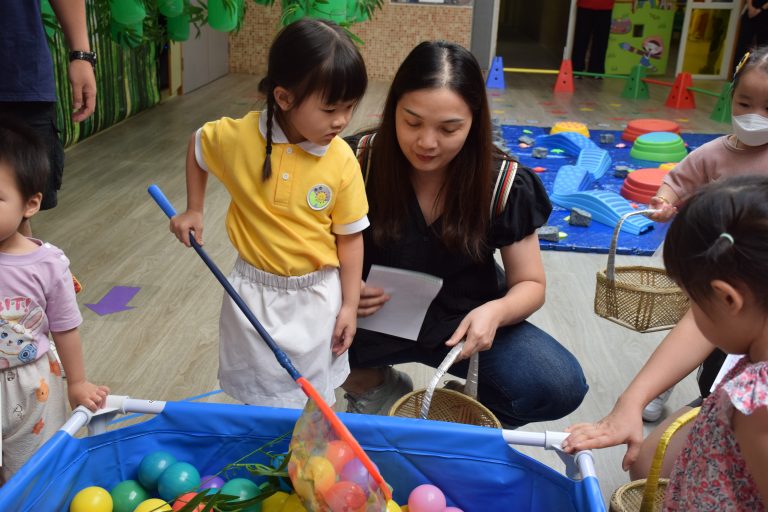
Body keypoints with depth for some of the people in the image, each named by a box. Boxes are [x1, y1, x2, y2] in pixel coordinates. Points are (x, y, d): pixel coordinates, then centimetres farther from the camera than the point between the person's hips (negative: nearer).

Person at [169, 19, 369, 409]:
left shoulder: (342, 161, -15)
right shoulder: (236, 137, -17)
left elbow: (350, 236, -7)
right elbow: (196, 147, 7)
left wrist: (350, 304, -3)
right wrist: (194, 210, 5)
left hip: (317, 295, 0)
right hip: (255, 292, 0)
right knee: (260, 399, 18)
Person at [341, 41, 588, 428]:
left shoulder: (501, 183, -12)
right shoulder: (360, 162, -14)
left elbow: (530, 283, -4)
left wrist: (495, 311, -27)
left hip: (464, 322, 1)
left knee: (560, 386, -23)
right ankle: (374, 384, 6)